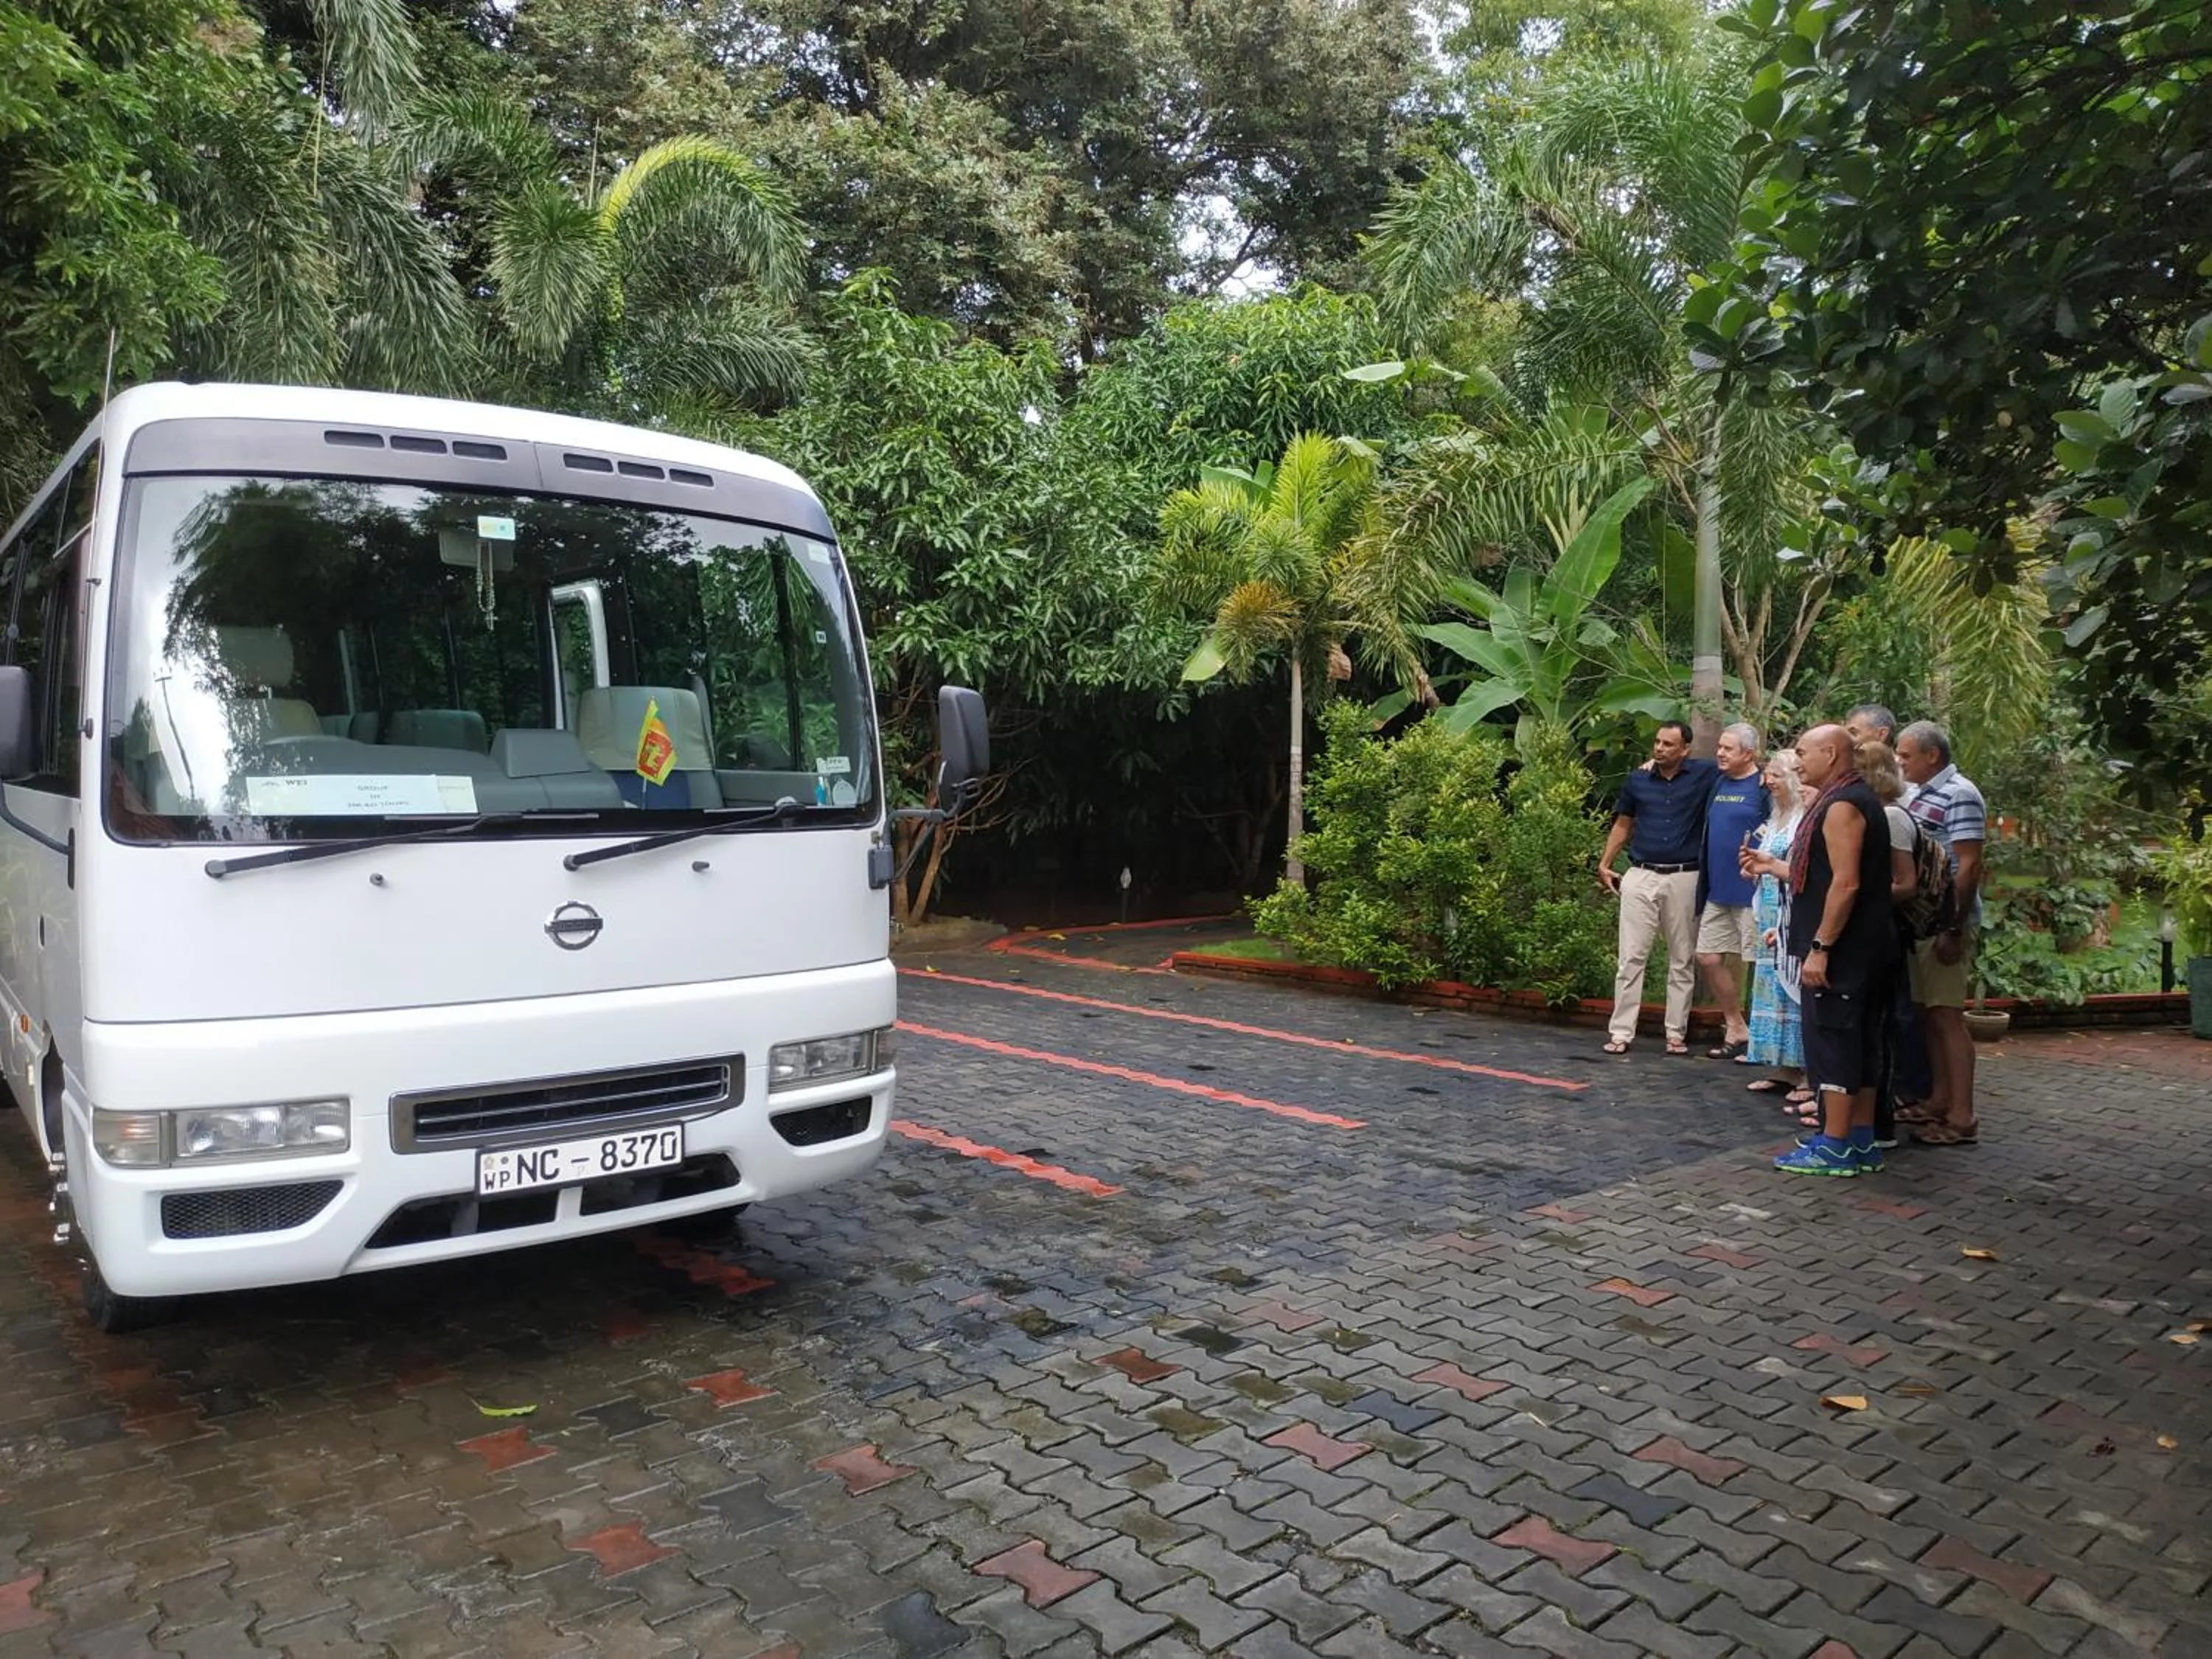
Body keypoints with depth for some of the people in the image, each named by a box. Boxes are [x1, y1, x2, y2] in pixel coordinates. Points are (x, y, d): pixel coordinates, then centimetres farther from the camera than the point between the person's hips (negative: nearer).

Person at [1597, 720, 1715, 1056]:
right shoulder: (1637, 781, 7)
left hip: (1684, 879, -1)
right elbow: (1623, 825, 16)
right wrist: (1604, 864, 12)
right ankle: (1621, 1032, 2)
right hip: (1641, 877, 1)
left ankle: (1676, 1033, 15)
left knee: (1682, 961, 7)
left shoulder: (1704, 775, 0)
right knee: (1631, 958, -1)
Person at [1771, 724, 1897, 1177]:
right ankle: (1862, 1142, 19)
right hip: (1863, 948, 10)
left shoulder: (1841, 805, -15)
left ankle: (1835, 1147, -2)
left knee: (1832, 1041, -6)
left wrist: (1819, 947, -22)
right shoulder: (1859, 800, 17)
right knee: (1859, 1042, 12)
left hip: (1840, 950, -10)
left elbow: (1845, 883, -22)